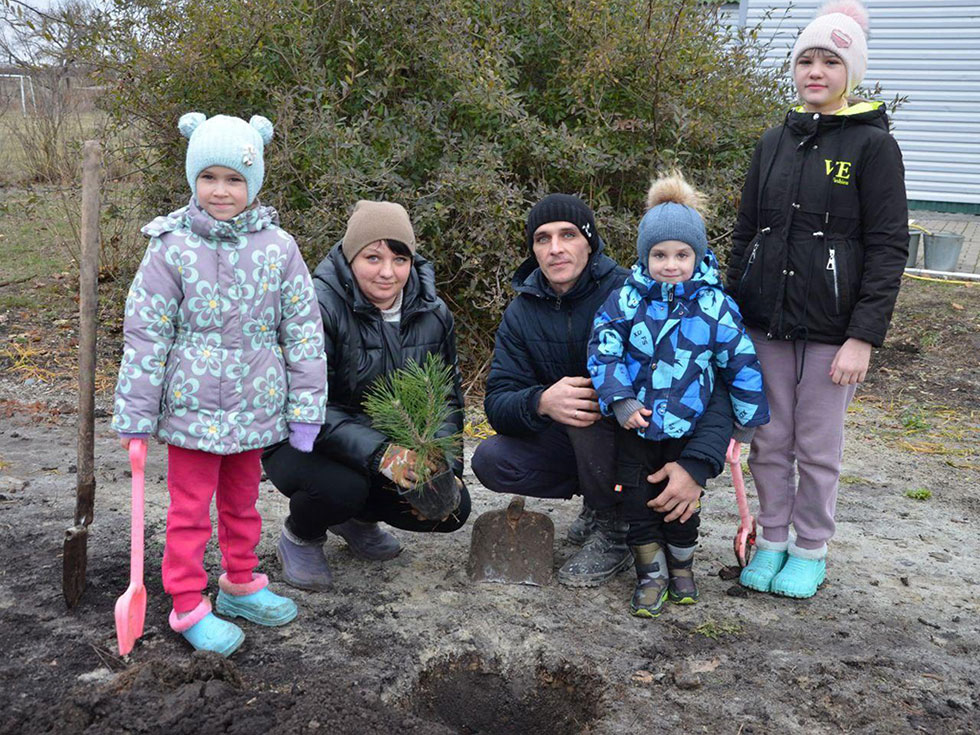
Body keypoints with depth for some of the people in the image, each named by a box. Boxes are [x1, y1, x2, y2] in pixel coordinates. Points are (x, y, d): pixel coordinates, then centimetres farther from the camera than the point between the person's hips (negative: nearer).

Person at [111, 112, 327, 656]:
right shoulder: (172, 249, -10)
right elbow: (145, 335, -6)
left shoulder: (277, 247, -3)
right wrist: (135, 415, -5)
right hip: (191, 407, -3)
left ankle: (240, 583, 38)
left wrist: (305, 409, 1)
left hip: (254, 407, 3)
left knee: (243, 500, 19)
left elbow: (303, 331, 1)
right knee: (190, 508, 7)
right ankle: (189, 606, 21)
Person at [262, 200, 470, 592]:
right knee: (341, 487, -36)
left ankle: (360, 517, 19)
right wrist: (379, 453, -40)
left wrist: (446, 465, -12)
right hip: (302, 442, -5)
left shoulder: (433, 313, -2)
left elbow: (448, 397, 5)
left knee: (453, 507, -12)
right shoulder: (320, 306, -22)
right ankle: (299, 537, 2)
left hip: (391, 446, 6)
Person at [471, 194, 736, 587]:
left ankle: (615, 530, -13)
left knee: (590, 393, -32)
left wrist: (698, 464, -41)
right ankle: (600, 499, 6)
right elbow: (497, 402, -12)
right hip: (570, 441, 5)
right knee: (490, 461, -15)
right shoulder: (523, 311, -4)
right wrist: (541, 402, -37)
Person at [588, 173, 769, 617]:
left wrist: (748, 416, 4)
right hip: (635, 423, 1)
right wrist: (619, 400, -19)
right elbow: (603, 350, -8)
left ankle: (681, 565, 34)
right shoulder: (626, 299, -7)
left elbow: (741, 361, -1)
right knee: (638, 502, 8)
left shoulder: (715, 305, -8)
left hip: (688, 427, -1)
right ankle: (651, 574, 24)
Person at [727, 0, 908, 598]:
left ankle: (811, 551, 23)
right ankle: (772, 541, 26)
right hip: (765, 323, 4)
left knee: (818, 447, 7)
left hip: (831, 327, -4)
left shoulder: (873, 145, -4)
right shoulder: (776, 142, 10)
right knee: (769, 441, 10)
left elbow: (888, 249, -7)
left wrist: (864, 337, -14)